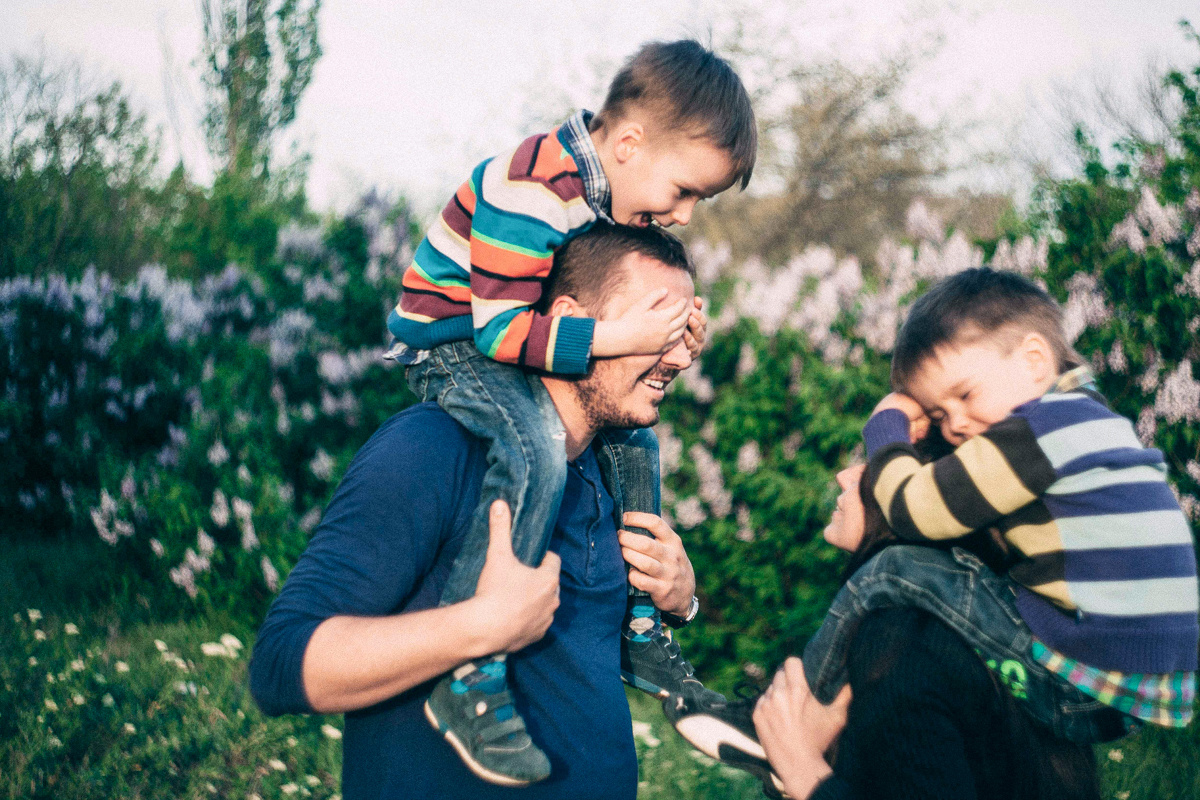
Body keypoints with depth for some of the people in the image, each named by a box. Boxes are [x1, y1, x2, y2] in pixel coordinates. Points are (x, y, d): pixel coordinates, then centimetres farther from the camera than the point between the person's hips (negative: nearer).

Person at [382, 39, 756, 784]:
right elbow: (499, 330, -31)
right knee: (537, 448, -34)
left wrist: (671, 325, -7)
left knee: (633, 434, 10)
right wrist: (618, 336, -36)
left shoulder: (617, 189, 1)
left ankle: (639, 630, 21)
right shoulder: (533, 190, -28)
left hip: (505, 340, 10)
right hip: (449, 340, -10)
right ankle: (467, 678, -33)